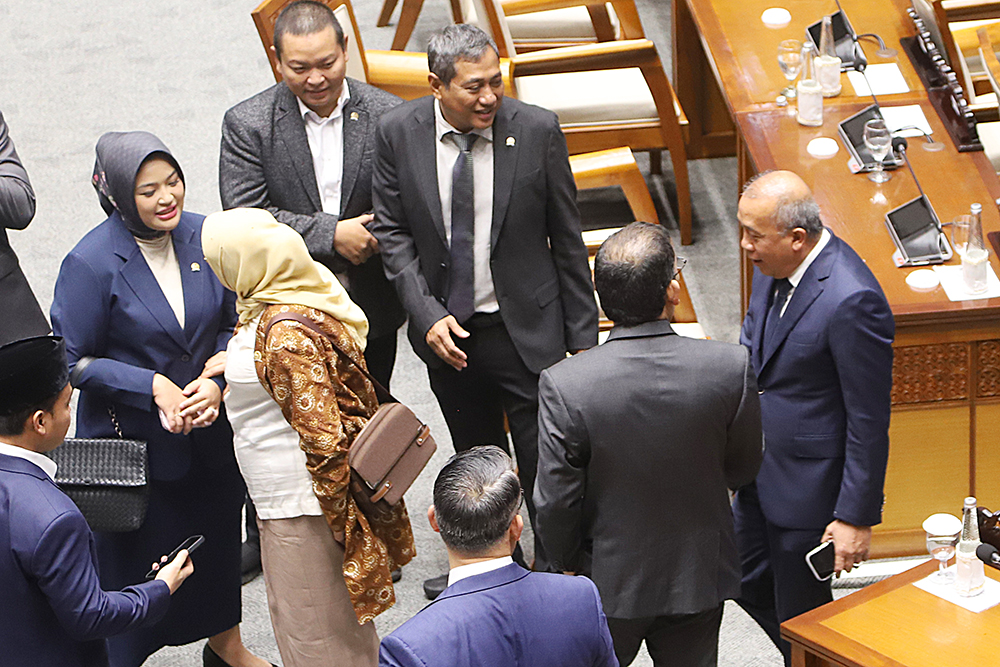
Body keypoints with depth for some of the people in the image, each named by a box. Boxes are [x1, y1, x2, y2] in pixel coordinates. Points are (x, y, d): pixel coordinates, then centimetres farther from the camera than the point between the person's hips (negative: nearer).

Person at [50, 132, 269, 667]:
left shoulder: (203, 236, -7)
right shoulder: (91, 263, -20)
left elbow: (232, 323, 5)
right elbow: (72, 361, -13)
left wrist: (215, 381, -13)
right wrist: (153, 386, -22)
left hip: (210, 432, 5)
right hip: (130, 440, -5)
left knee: (219, 537, 23)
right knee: (132, 554, 8)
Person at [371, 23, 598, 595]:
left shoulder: (537, 129, -12)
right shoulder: (399, 131, -8)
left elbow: (567, 240, -6)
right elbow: (393, 232, 0)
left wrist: (583, 335, -5)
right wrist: (427, 314, -12)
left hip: (527, 330, -2)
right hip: (447, 329, 3)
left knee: (545, 468, 2)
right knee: (476, 460, 20)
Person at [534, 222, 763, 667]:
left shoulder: (564, 385, -25)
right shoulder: (730, 367, -21)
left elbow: (555, 503, -16)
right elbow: (742, 471, -5)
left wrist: (567, 565, 3)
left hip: (608, 581, -1)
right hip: (698, 577, 2)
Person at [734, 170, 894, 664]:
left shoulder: (851, 302, -30)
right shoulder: (775, 264, -5)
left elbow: (869, 422, -23)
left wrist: (856, 517, -19)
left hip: (809, 484, -9)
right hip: (760, 470, 9)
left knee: (799, 617, 10)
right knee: (750, 582, 25)